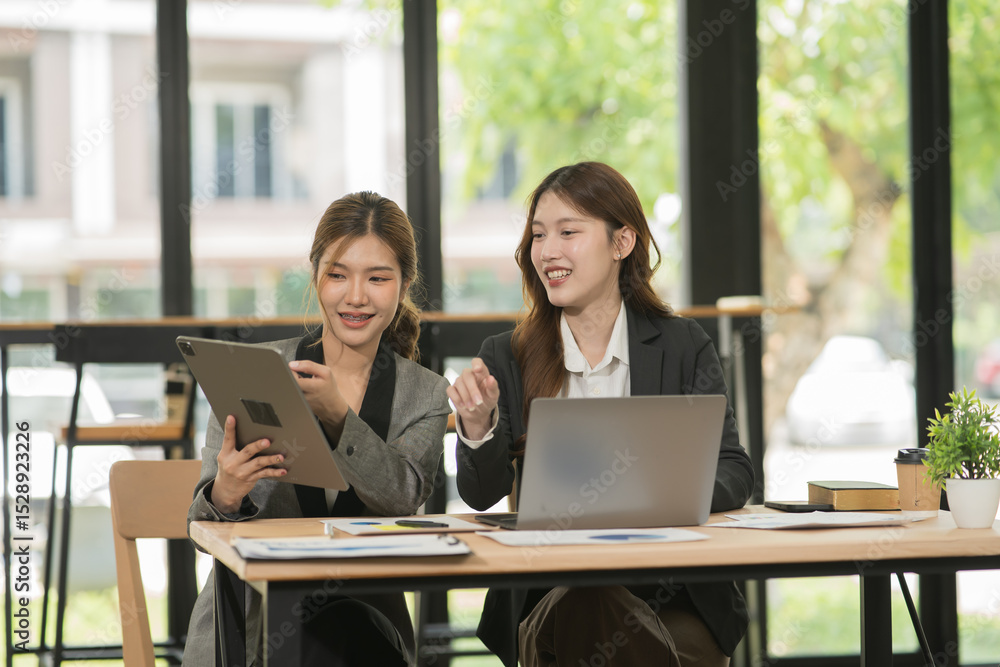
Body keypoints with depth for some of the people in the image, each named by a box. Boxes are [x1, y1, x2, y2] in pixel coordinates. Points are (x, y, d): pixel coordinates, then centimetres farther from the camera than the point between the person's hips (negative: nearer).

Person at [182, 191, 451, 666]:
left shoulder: (425, 395, 9)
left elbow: (402, 495, -12)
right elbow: (203, 527, 2)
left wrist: (336, 415, -28)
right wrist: (223, 496, -22)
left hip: (363, 620, 1)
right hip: (248, 619, -1)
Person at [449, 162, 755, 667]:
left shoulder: (684, 346, 7)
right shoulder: (505, 358, 10)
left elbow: (733, 471, 0)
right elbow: (481, 495, 2)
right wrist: (478, 424, -19)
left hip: (675, 601, 0)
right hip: (549, 600, 0)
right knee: (587, 608, -34)